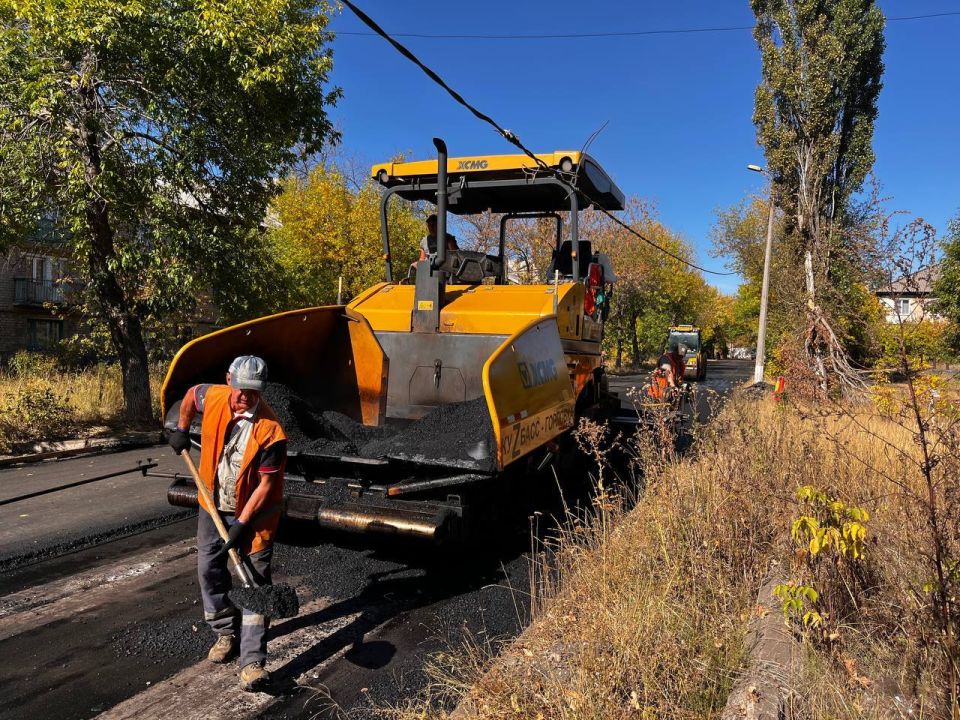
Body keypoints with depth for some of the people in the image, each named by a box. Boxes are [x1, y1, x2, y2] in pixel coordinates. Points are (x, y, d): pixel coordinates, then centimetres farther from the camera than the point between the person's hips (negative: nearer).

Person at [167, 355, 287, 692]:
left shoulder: (270, 431, -29)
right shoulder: (213, 398, -15)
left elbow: (266, 485, -24)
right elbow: (191, 394, 13)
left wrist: (242, 524, -25)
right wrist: (181, 430, 15)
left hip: (253, 512, -5)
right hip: (213, 505, 6)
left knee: (255, 581, -7)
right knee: (209, 569, 15)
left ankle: (252, 662, -5)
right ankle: (225, 632, 36)